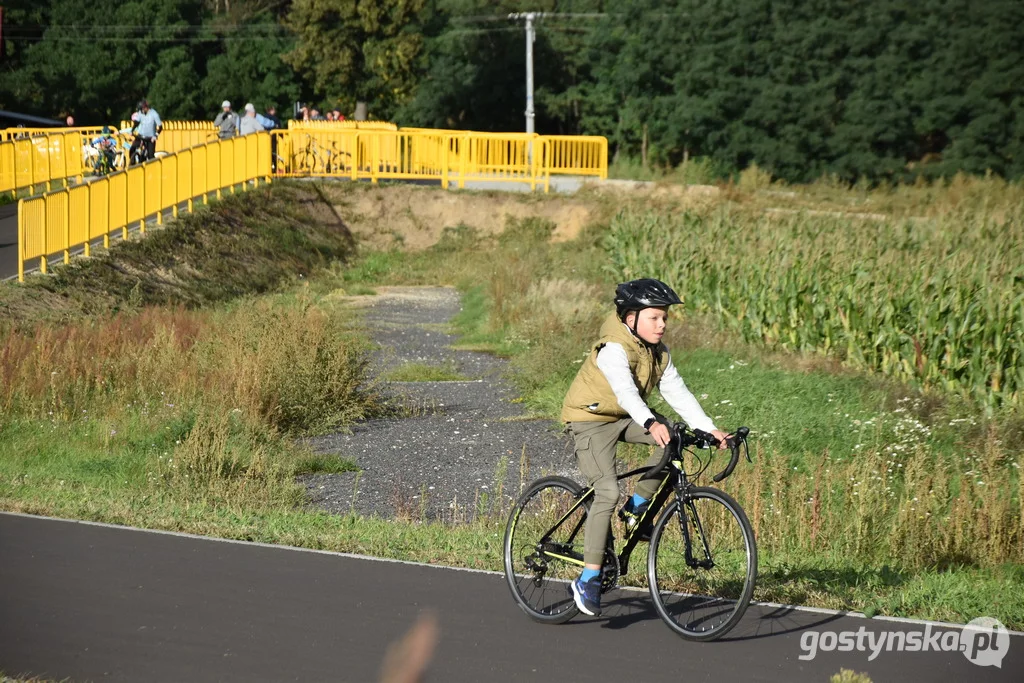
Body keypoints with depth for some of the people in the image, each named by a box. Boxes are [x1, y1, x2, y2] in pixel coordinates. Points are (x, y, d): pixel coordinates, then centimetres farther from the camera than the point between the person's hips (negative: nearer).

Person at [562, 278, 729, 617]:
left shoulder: (658, 354, -1)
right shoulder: (614, 350, -25)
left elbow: (677, 392, -4)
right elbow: (626, 391, -41)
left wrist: (708, 429, -15)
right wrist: (650, 424, -57)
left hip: (624, 419, 8)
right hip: (591, 420, -8)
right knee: (608, 491, -22)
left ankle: (637, 507, 2)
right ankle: (588, 580, -18)